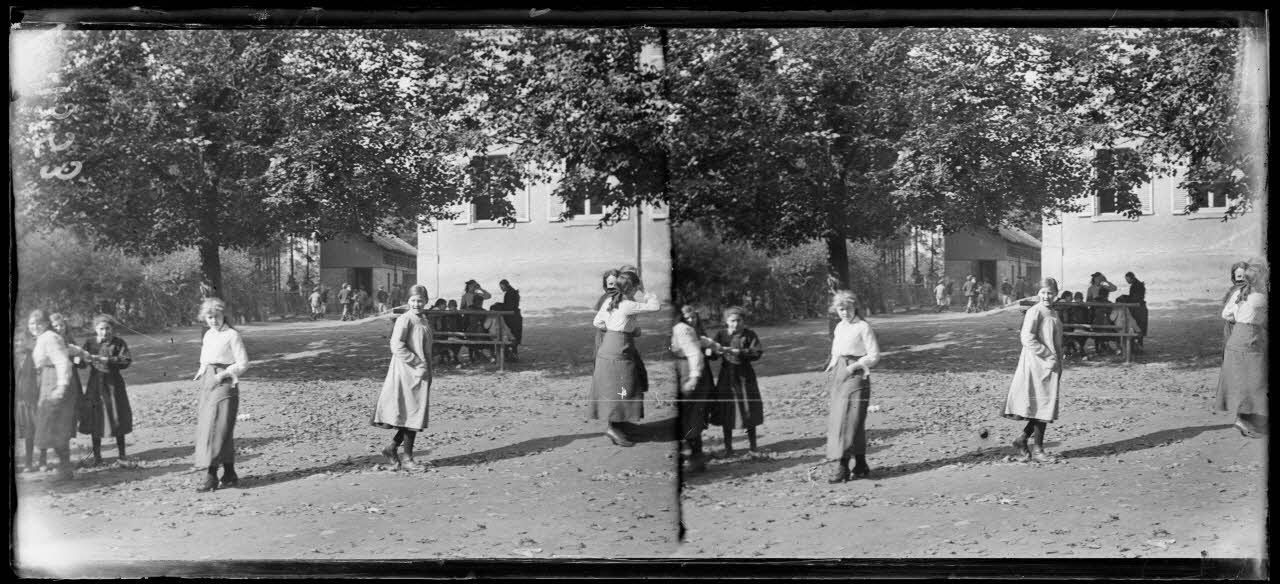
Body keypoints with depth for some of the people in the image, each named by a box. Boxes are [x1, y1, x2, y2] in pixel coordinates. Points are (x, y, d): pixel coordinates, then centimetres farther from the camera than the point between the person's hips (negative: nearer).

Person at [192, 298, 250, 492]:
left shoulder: (232, 335, -7)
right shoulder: (208, 335, 15)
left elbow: (243, 363, -10)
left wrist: (223, 374, -18)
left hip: (224, 384, -8)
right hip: (207, 383, 8)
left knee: (217, 429, -11)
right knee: (205, 429, 5)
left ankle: (211, 476, -12)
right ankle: (230, 475, 10)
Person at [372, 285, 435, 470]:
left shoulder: (424, 320, 13)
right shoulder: (404, 319, -12)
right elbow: (397, 346, -21)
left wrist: (428, 367, 10)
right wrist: (418, 364, -20)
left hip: (421, 373, 8)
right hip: (407, 373, -8)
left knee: (415, 415, 10)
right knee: (412, 414, -4)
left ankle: (392, 448, 20)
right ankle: (406, 457, 5)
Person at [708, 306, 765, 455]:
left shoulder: (749, 335, -3)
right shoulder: (721, 335, 4)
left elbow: (757, 353, -11)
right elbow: (713, 355, 1)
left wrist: (738, 352, -21)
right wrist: (717, 351, -22)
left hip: (744, 376, -2)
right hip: (726, 376, 2)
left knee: (749, 412, 2)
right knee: (726, 412, 3)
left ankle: (752, 444, 17)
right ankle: (728, 447, 13)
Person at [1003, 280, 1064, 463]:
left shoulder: (1053, 314, 15)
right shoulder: (1035, 312, -12)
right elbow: (1027, 339, -20)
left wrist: (1059, 363, 12)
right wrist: (1049, 356, -19)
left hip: (1050, 365, 9)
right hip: (1038, 364, -9)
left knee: (1045, 407, 9)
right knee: (1043, 406, -5)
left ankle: (1022, 439, 19)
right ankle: (1037, 449, 3)